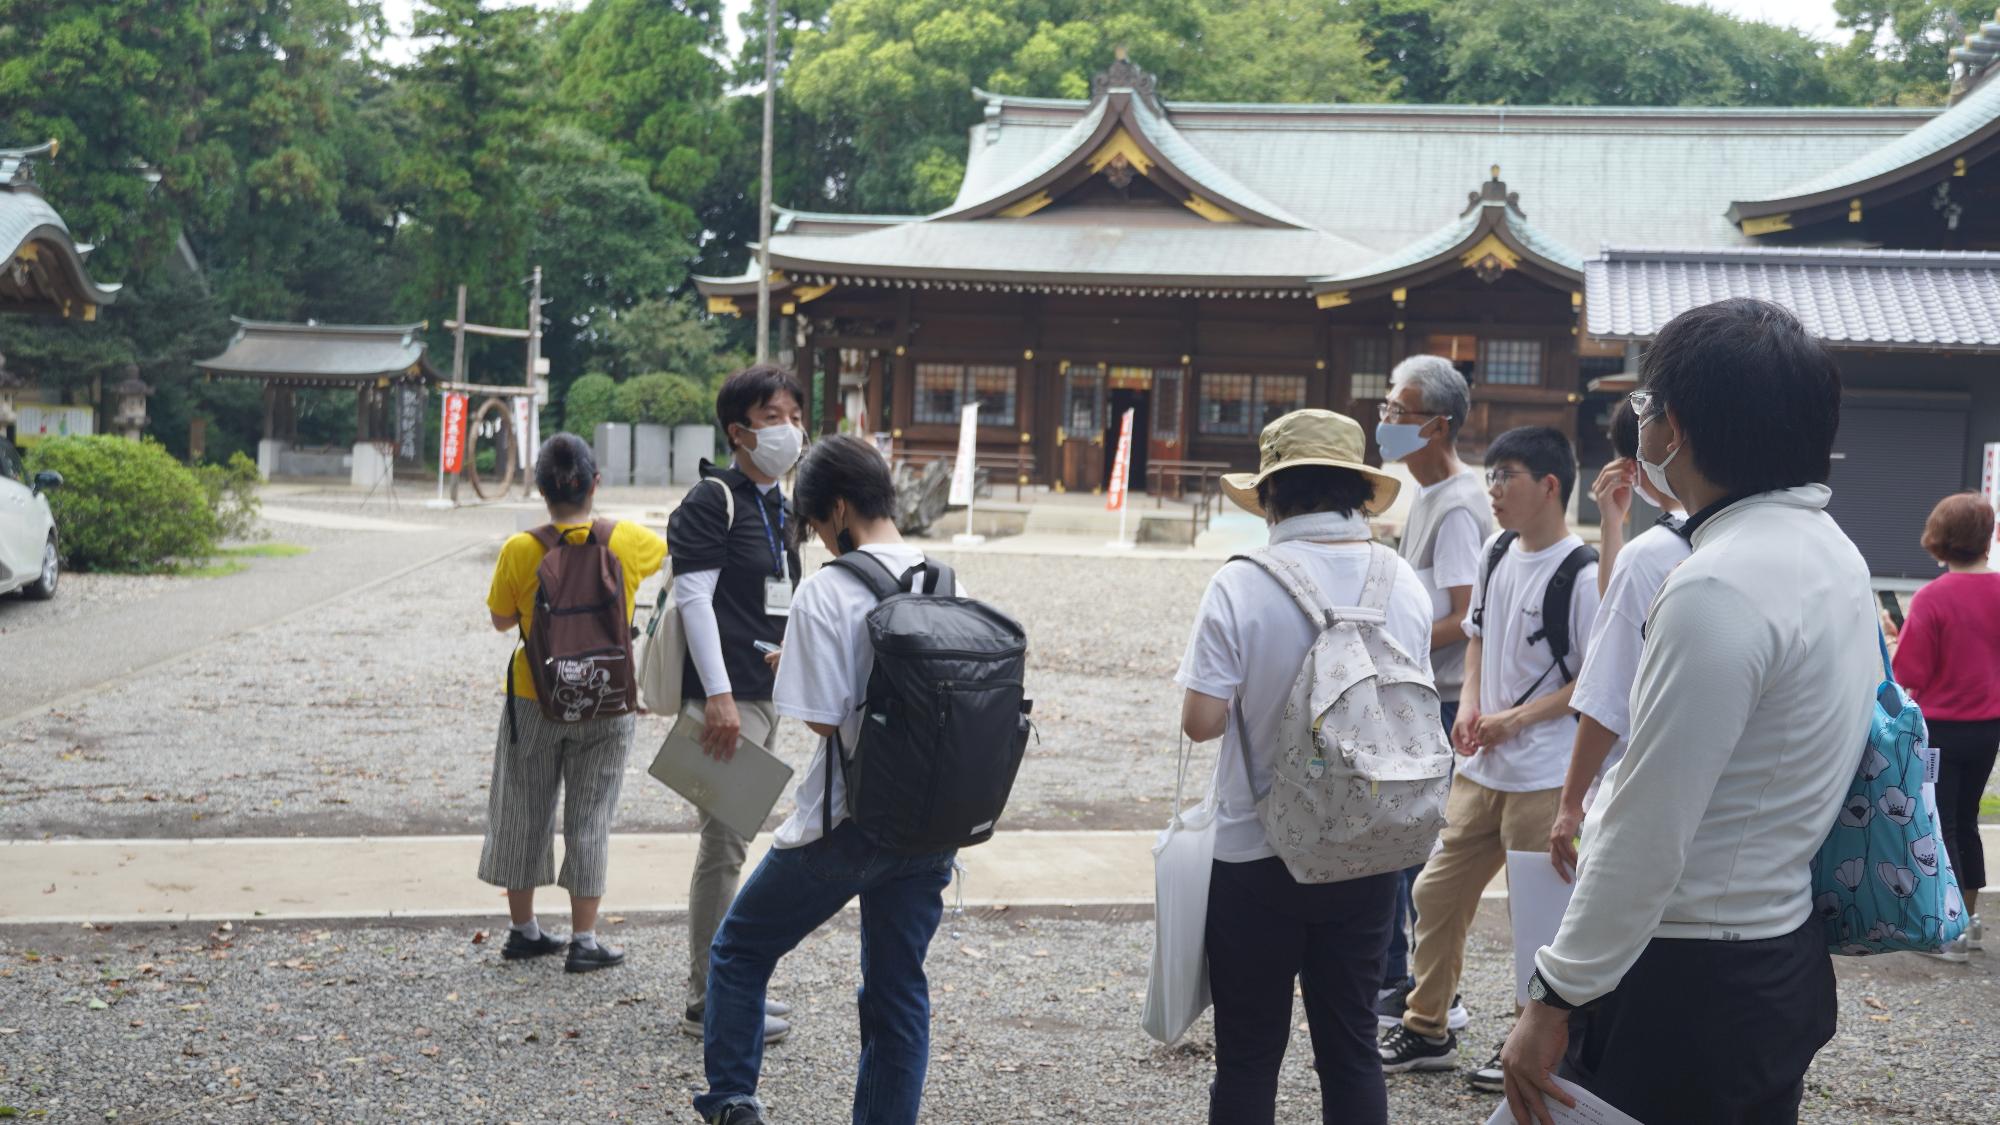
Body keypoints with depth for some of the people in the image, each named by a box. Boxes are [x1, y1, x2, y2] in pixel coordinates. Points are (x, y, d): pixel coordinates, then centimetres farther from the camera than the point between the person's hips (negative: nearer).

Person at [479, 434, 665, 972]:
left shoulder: (519, 551, -13)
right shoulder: (627, 541, -10)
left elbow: (501, 619, 0)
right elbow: (670, 550, 12)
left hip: (534, 703, 0)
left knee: (525, 812, 15)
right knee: (590, 818, 8)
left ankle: (523, 929, 24)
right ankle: (584, 940, 10)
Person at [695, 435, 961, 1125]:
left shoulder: (827, 591, -14)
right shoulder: (951, 587, 3)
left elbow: (823, 718, -17)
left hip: (844, 825, -5)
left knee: (740, 950, 16)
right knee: (898, 990, 14)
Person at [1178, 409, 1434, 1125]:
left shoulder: (1242, 585, -16)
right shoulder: (1405, 586, -3)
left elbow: (1202, 720, -16)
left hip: (1257, 852, -3)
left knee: (1248, 1057, 9)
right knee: (1351, 1048, 15)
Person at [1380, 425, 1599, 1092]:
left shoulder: (1580, 574, -16)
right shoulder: (1499, 553, 7)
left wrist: (1517, 719, -17)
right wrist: (1469, 704, 2)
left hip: (1545, 779, -8)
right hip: (1480, 769, 8)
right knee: (1437, 891, 12)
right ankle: (1427, 1029, 27)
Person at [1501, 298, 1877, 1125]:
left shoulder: (1717, 591, -24)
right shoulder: (1832, 552, 7)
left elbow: (1646, 839, -23)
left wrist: (1555, 999, -15)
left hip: (1685, 985, -10)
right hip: (1785, 955, 10)